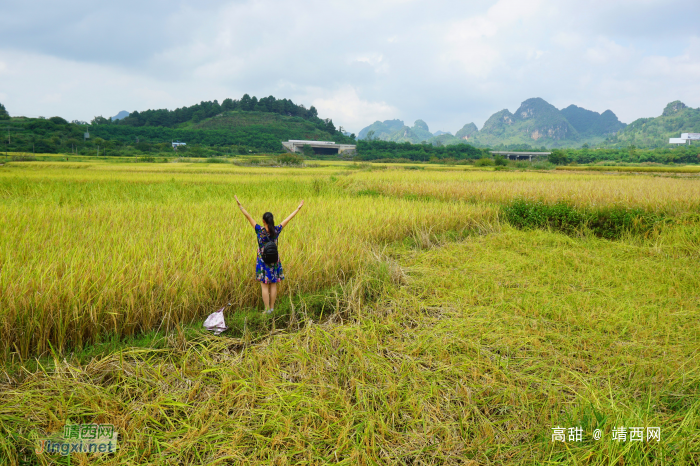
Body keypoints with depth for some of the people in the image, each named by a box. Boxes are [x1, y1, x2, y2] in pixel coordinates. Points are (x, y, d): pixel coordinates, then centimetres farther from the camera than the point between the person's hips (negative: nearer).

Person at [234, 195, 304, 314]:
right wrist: (298, 208, 8)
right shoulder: (277, 230, -8)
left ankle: (267, 309, 7)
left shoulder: (260, 230, -15)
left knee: (264, 286, 4)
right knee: (273, 285, 11)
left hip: (263, 262, -3)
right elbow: (288, 218, 0)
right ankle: (272, 308, 19)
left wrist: (240, 205, -10)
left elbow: (248, 217, -13)